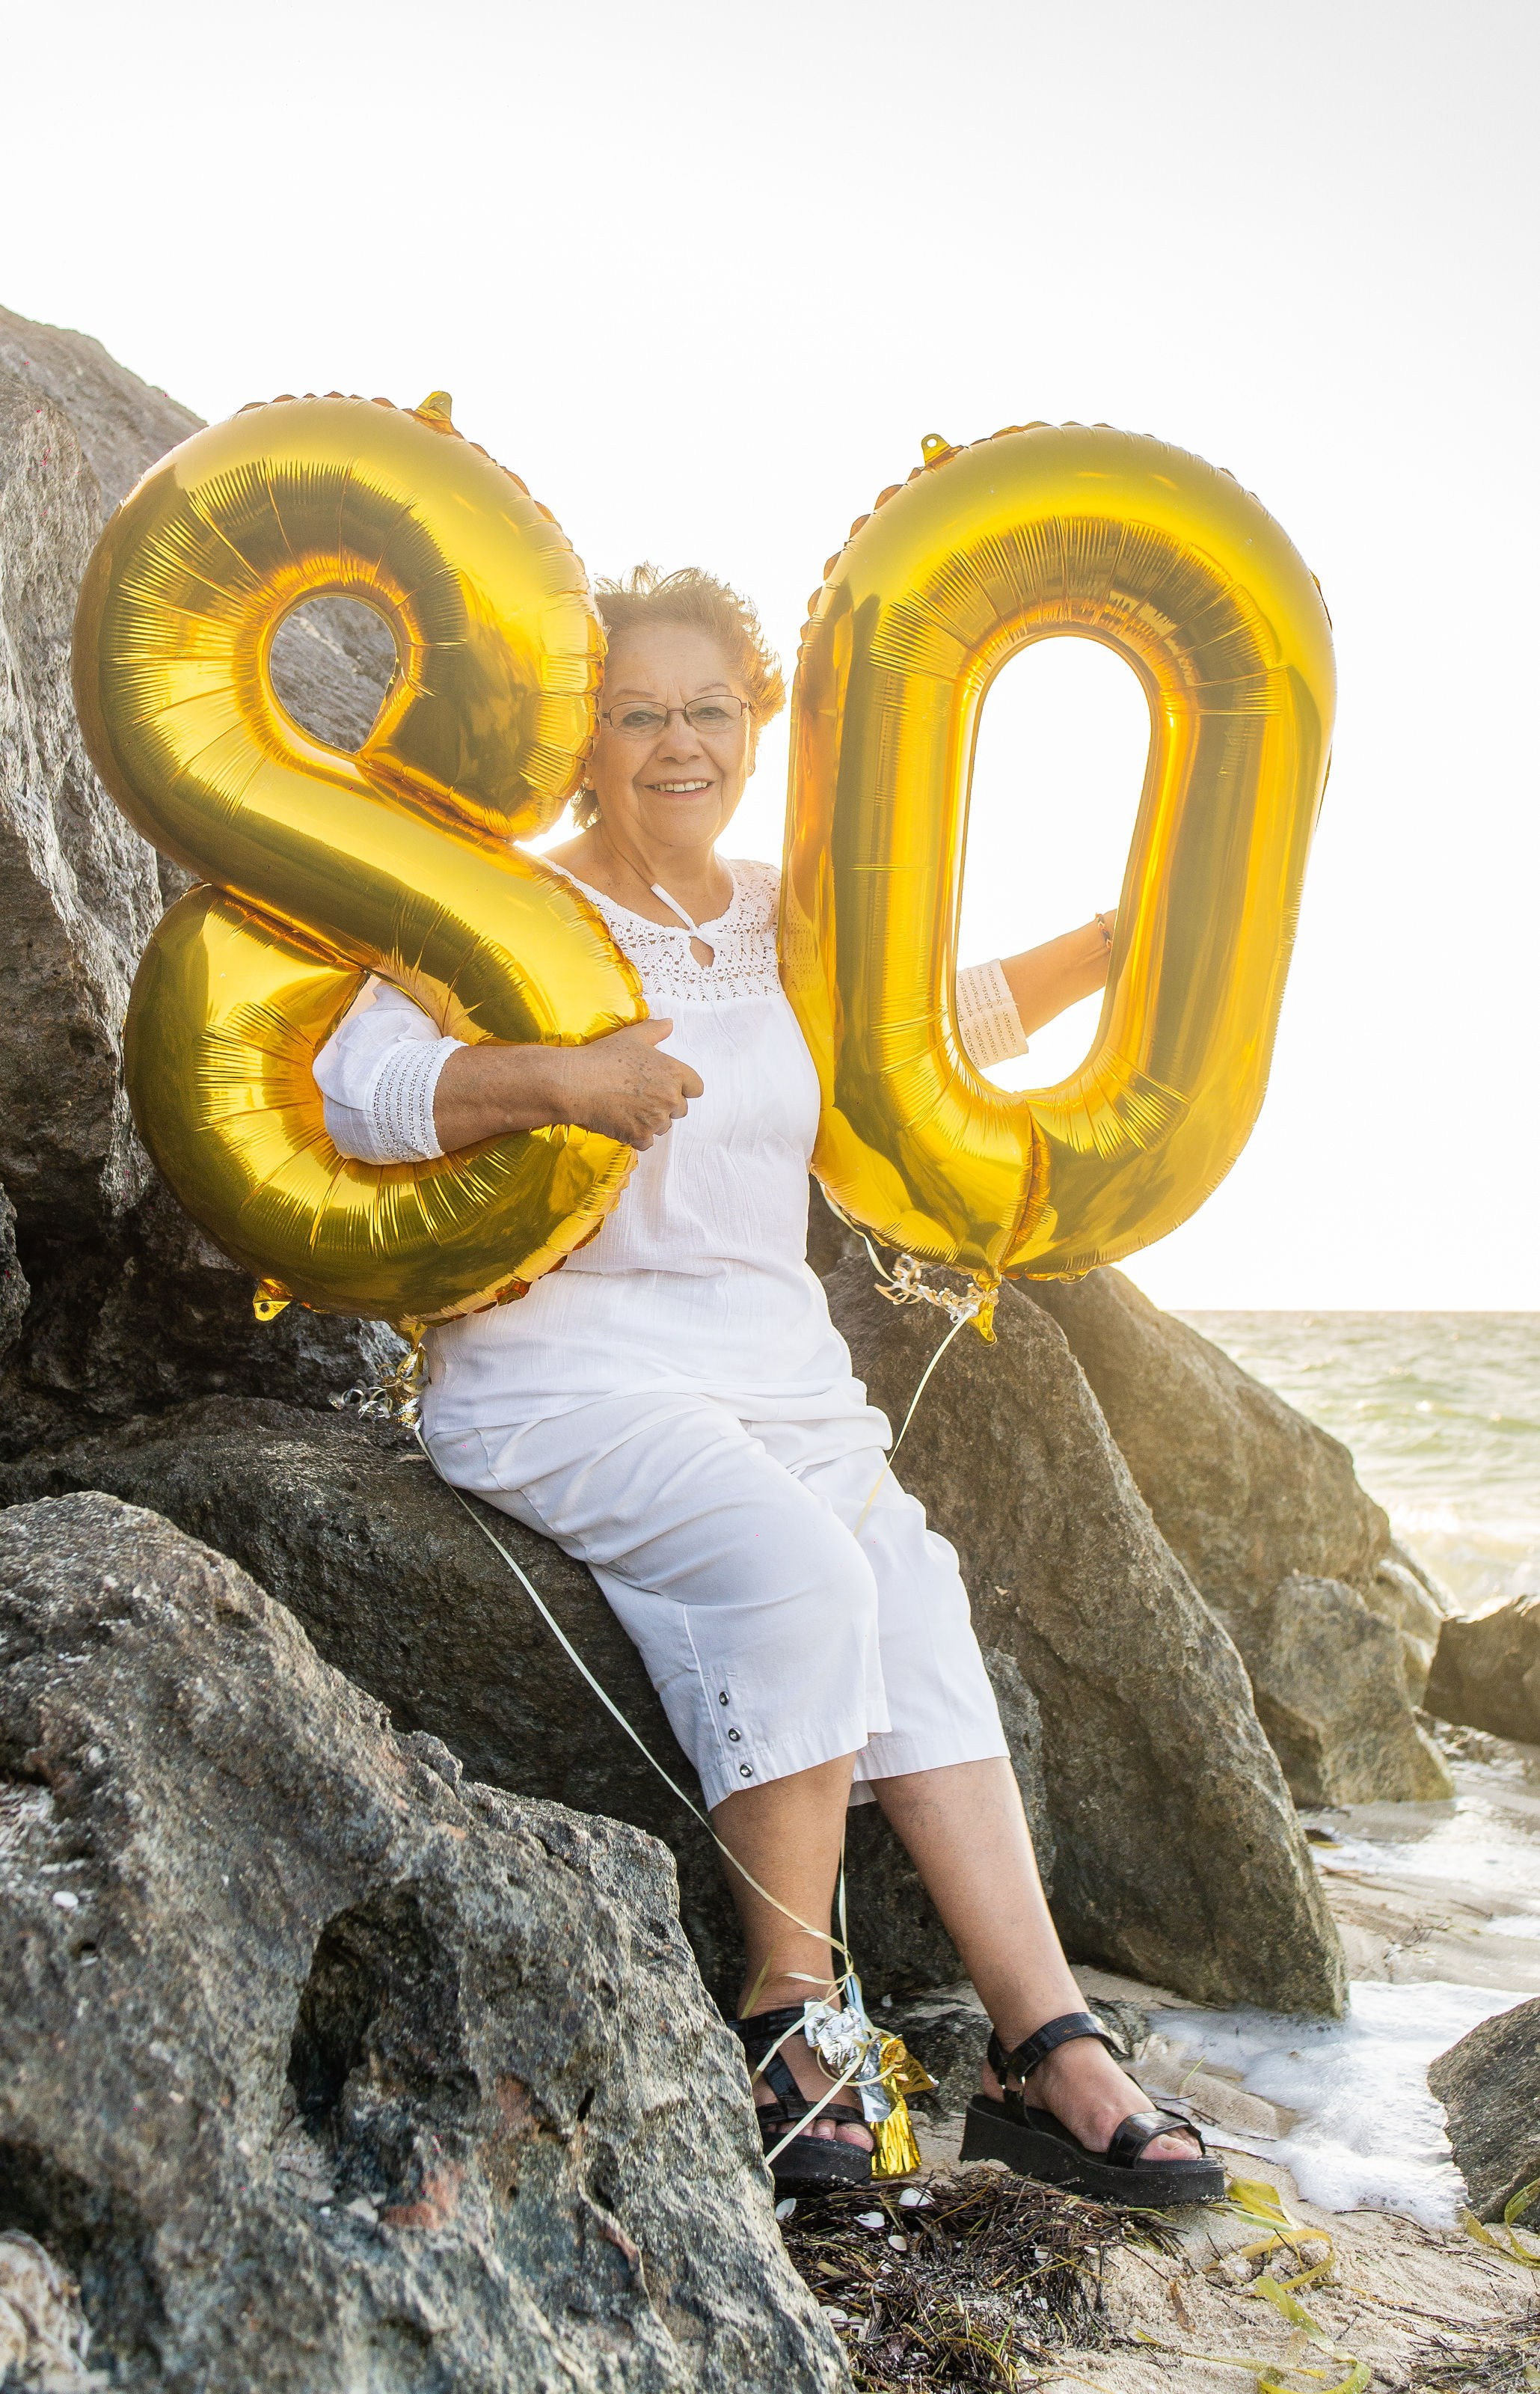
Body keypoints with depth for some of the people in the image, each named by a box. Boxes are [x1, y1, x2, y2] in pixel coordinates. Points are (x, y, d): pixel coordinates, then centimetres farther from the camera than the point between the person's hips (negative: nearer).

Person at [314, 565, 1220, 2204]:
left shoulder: (789, 921, 14)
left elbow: (941, 1014, 30)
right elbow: (349, 1085, -19)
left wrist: (1122, 941, 22)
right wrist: (558, 1076, -34)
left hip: (778, 1375, 6)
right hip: (568, 1375, -5)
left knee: (917, 1624, -15)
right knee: (796, 1574, -29)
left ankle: (1049, 2050, -11)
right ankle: (788, 2020, -13)